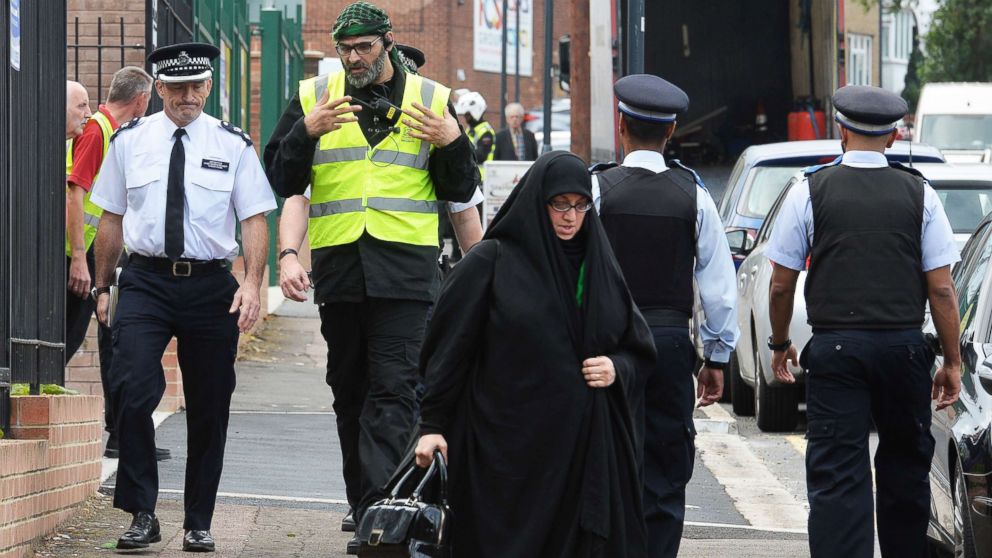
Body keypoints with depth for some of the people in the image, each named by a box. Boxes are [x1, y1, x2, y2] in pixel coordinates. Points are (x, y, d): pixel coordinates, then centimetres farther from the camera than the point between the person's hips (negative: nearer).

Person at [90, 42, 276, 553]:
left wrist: (252, 283, -13)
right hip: (146, 282, -1)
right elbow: (112, 218, 11)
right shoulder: (130, 141, 6)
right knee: (133, 391, -18)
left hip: (211, 284, 1)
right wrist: (102, 286, 10)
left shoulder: (232, 145, 4)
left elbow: (253, 219, 0)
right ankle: (142, 514, -10)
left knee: (209, 409, 7)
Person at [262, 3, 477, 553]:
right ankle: (367, 510, 18)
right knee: (349, 392, 9)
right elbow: (279, 180, 6)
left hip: (405, 270, -3)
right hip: (338, 269, 3)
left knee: (392, 393, -12)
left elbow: (460, 192, 10)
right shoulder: (313, 97, 10)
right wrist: (307, 131, -10)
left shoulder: (430, 99, 8)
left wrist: (452, 143, -8)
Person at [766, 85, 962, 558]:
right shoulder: (919, 194, 2)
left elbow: (781, 284, 2)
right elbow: (941, 288, 0)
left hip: (835, 350, -1)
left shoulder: (810, 191, 0)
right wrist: (952, 362, 6)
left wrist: (780, 344, 17)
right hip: (904, 349, 1)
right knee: (905, 465, 16)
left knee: (836, 476, -4)